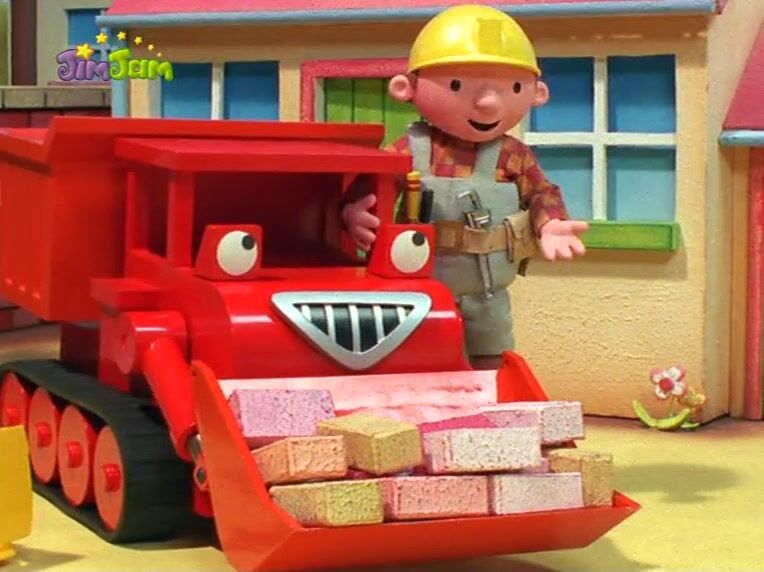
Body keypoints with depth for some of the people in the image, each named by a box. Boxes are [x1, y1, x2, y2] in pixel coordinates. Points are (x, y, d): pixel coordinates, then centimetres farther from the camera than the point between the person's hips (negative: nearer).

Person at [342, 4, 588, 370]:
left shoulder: (514, 157, -7)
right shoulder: (409, 151, -13)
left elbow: (541, 193, 1)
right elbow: (367, 187, -12)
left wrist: (550, 225, -19)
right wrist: (355, 213, -32)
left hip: (487, 298, 2)